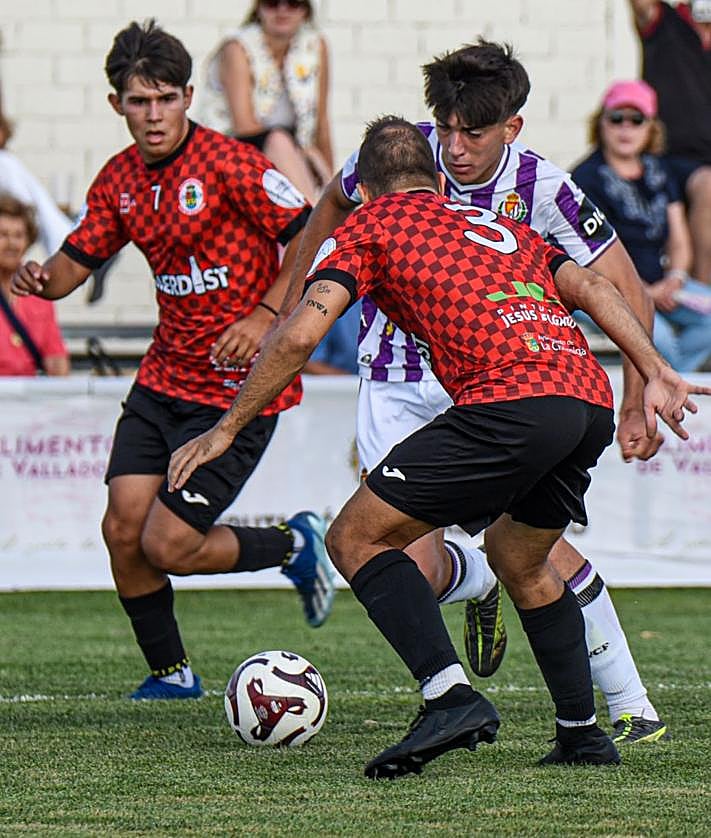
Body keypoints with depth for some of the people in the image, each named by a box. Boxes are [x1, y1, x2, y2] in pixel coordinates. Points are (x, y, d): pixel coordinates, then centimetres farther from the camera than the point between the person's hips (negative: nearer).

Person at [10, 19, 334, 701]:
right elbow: (74, 264, 10)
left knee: (168, 548, -11)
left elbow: (311, 239, -12)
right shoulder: (119, 179, 6)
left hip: (239, 388, -7)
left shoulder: (229, 164, -15)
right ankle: (170, 674, 19)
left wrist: (265, 317, -20)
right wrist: (41, 279, -13)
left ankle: (295, 546, 17)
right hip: (163, 380, 7)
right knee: (122, 529, -2)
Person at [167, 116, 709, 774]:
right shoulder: (502, 225, 32)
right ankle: (583, 734, 26)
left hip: (510, 401, -7)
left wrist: (227, 429, 10)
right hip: (591, 399, 7)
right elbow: (590, 286, 20)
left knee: (356, 539, 2)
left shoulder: (372, 225, 15)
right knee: (518, 557, 31)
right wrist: (657, 374, 16)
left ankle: (452, 696, -16)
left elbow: (301, 333, 4)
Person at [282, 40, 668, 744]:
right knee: (414, 568, -13)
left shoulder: (541, 189, -17)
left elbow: (626, 294, -10)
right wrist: (289, 308, 14)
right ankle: (480, 585, 26)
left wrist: (636, 403, -17)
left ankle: (631, 706, -8)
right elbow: (334, 205, 11)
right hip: (398, 387, 1)